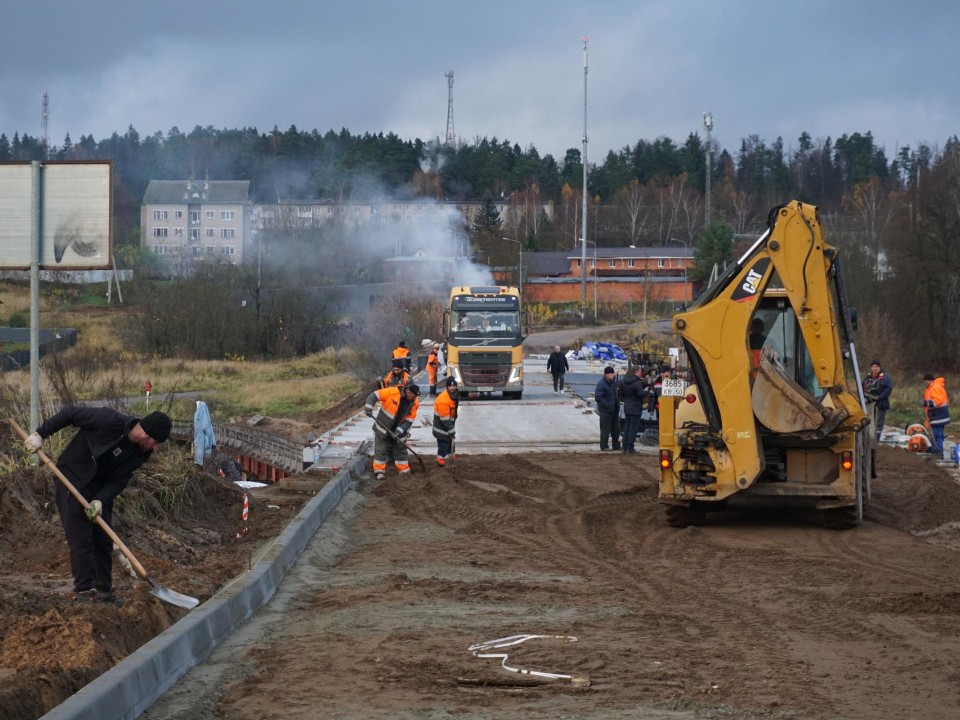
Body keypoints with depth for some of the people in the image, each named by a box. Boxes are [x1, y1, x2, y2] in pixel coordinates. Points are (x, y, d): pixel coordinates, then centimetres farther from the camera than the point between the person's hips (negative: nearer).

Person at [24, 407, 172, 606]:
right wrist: (40, 434, -17)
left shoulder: (141, 452, -9)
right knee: (80, 539, -8)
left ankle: (104, 590, 15)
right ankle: (83, 591, -6)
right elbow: (70, 413, -20)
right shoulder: (110, 421, -28)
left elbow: (119, 480, -7)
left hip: (101, 488, 6)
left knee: (104, 540, 7)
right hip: (71, 480, -6)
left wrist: (101, 500, -23)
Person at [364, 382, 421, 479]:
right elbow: (374, 396, -21)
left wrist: (398, 432, -20)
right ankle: (379, 471, 10)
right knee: (381, 449, 2)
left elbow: (408, 421, -10)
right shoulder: (392, 392, -24)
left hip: (397, 430, 3)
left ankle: (404, 470, 22)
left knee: (400, 449, 12)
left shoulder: (414, 403, -11)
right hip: (382, 428, -3)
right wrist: (368, 408, -33)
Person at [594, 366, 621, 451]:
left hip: (614, 410, 8)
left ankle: (616, 445, 24)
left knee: (616, 429, 14)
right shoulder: (601, 384, -17)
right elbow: (598, 397, -22)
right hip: (605, 411, -8)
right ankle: (604, 446, 8)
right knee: (605, 429, -1)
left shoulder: (613, 382, 10)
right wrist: (608, 405, -25)